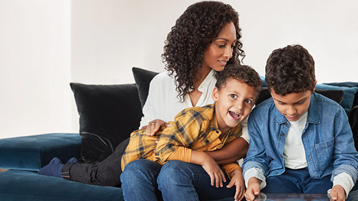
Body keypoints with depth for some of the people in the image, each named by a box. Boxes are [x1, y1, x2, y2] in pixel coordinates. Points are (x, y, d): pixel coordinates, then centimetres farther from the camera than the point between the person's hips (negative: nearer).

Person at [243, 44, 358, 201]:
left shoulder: (333, 113, -11)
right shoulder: (259, 117, -8)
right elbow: (256, 157, 7)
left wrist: (341, 185, -20)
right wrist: (253, 179, -16)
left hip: (321, 176, 2)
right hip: (280, 175, -1)